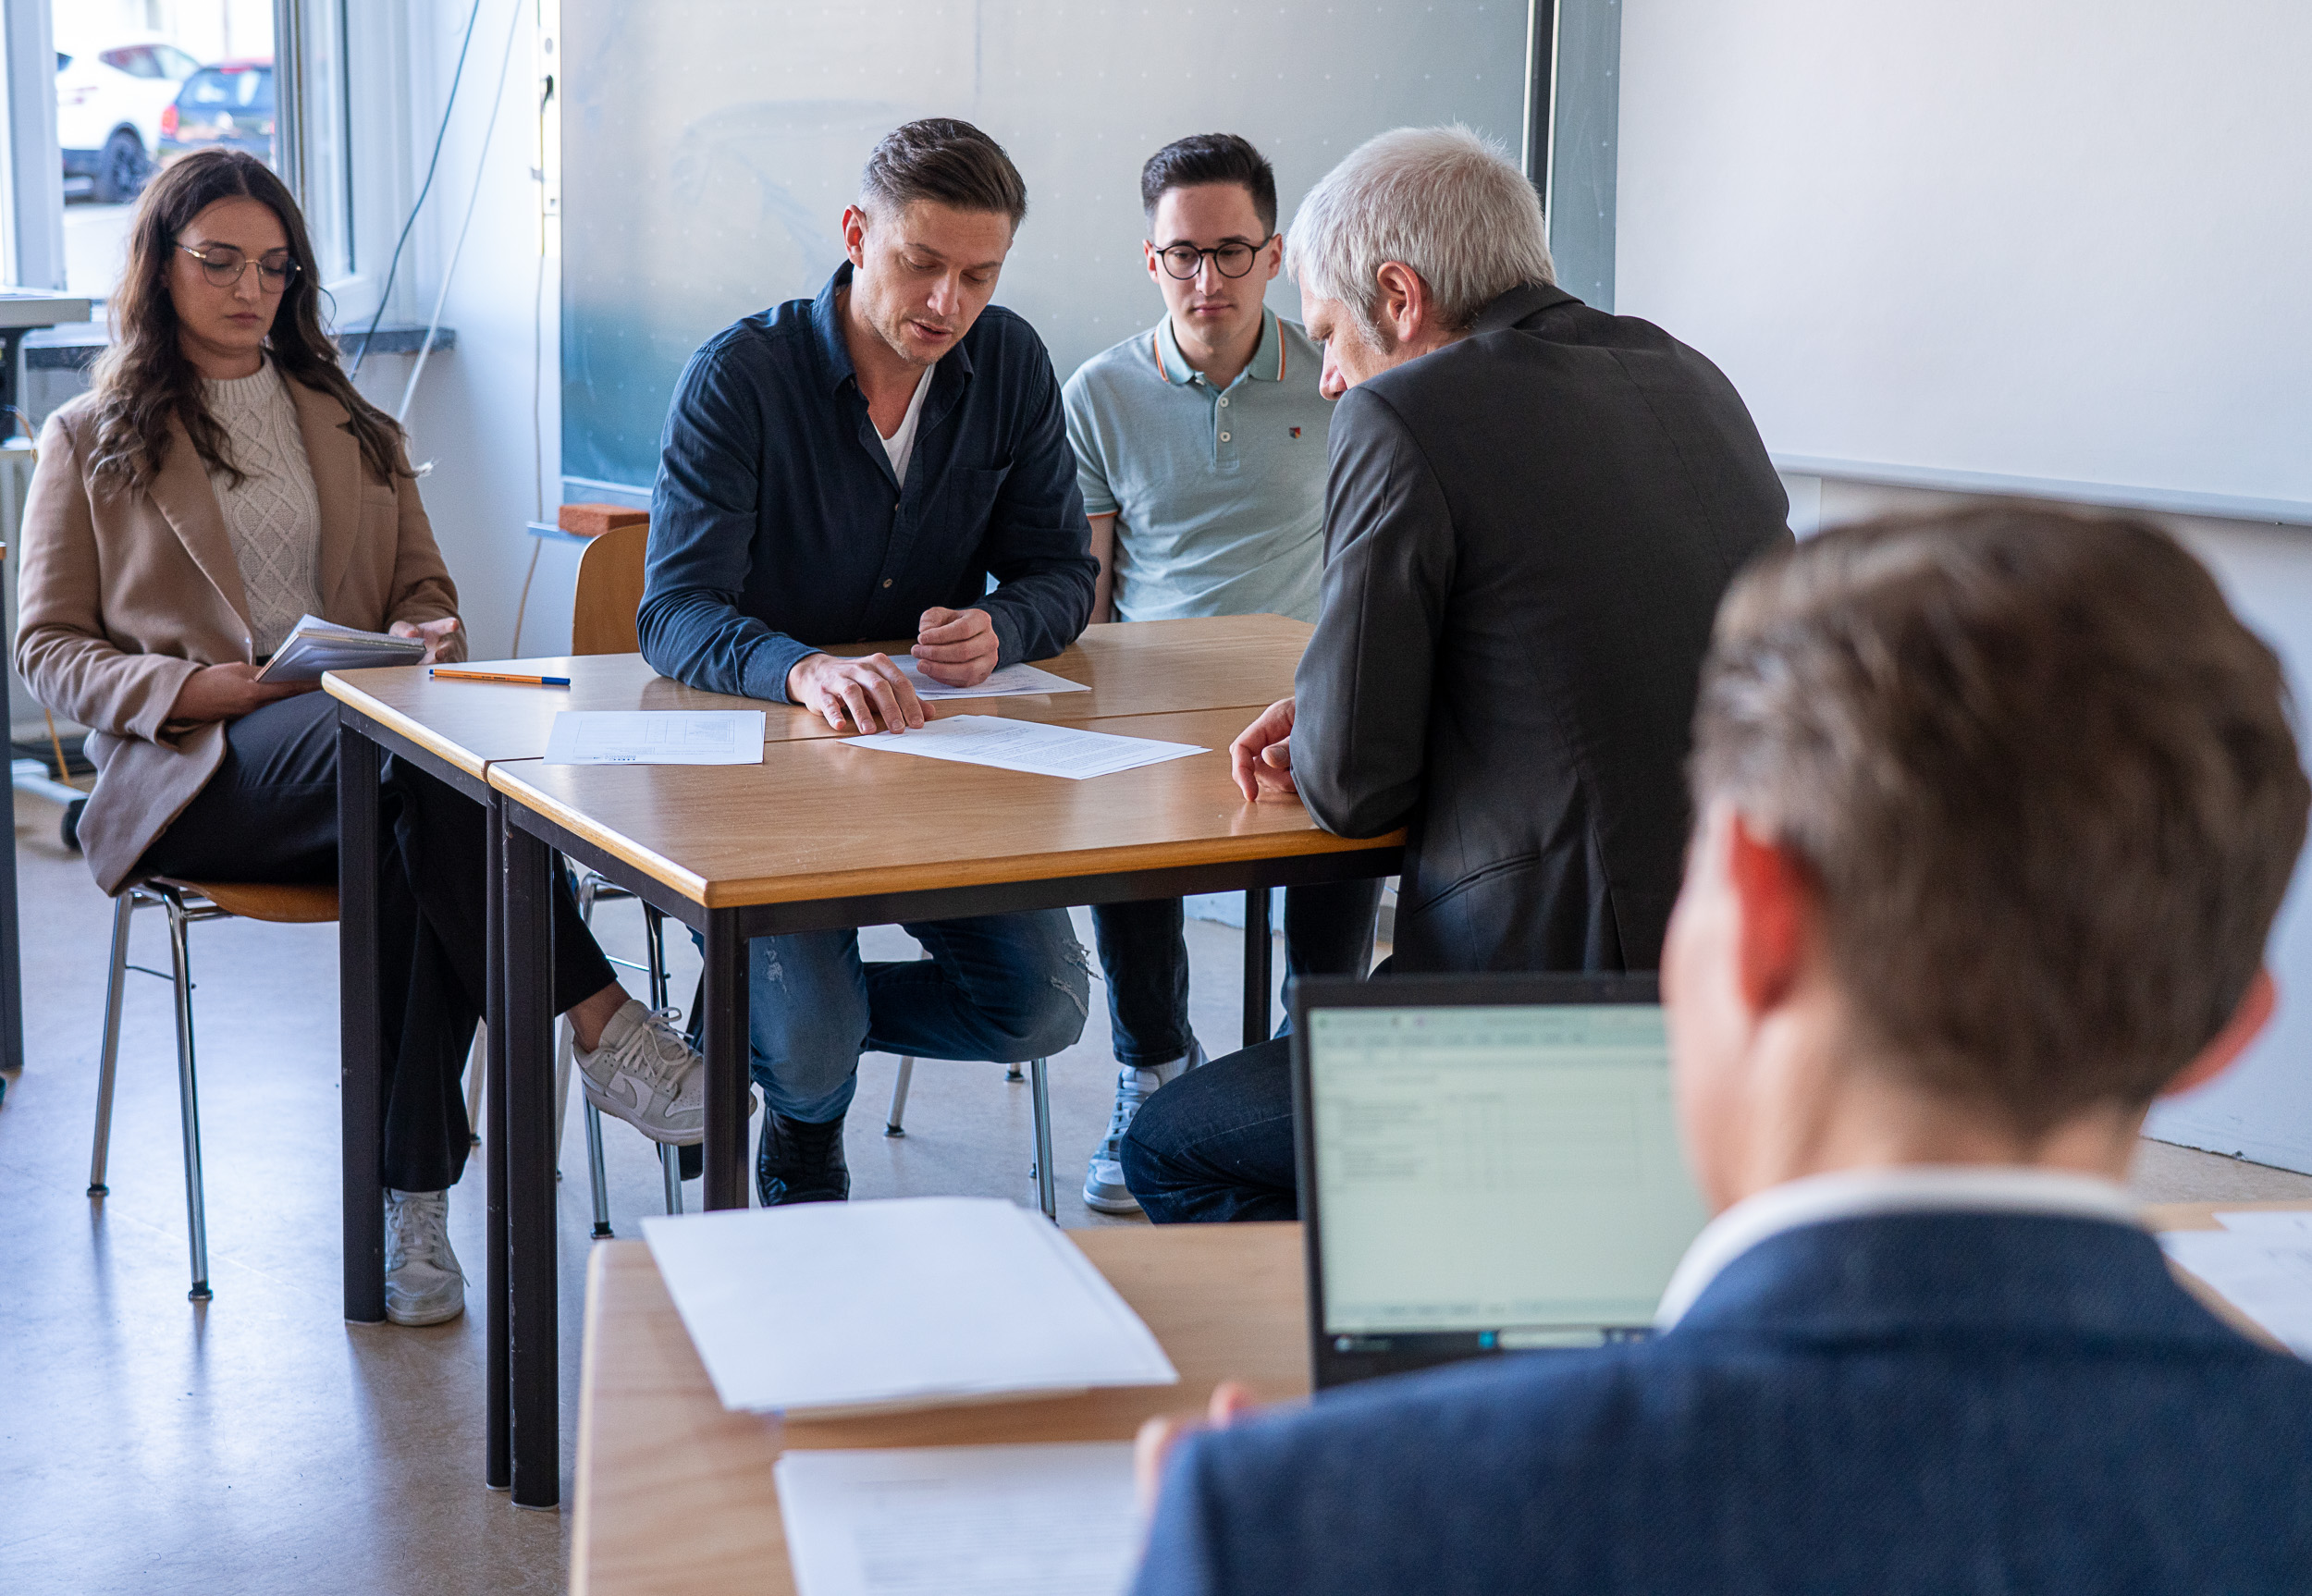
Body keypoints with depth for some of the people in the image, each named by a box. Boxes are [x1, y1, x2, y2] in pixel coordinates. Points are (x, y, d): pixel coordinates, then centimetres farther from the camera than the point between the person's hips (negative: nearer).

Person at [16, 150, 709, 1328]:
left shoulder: (349, 424, 26)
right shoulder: (92, 440, 15)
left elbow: (426, 592, 23)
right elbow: (47, 647, 8)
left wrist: (419, 640, -3)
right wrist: (197, 685, -11)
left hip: (367, 735, 3)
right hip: (198, 773, -3)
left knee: (426, 842, -36)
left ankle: (413, 1197, -35)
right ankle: (599, 1022, -40)